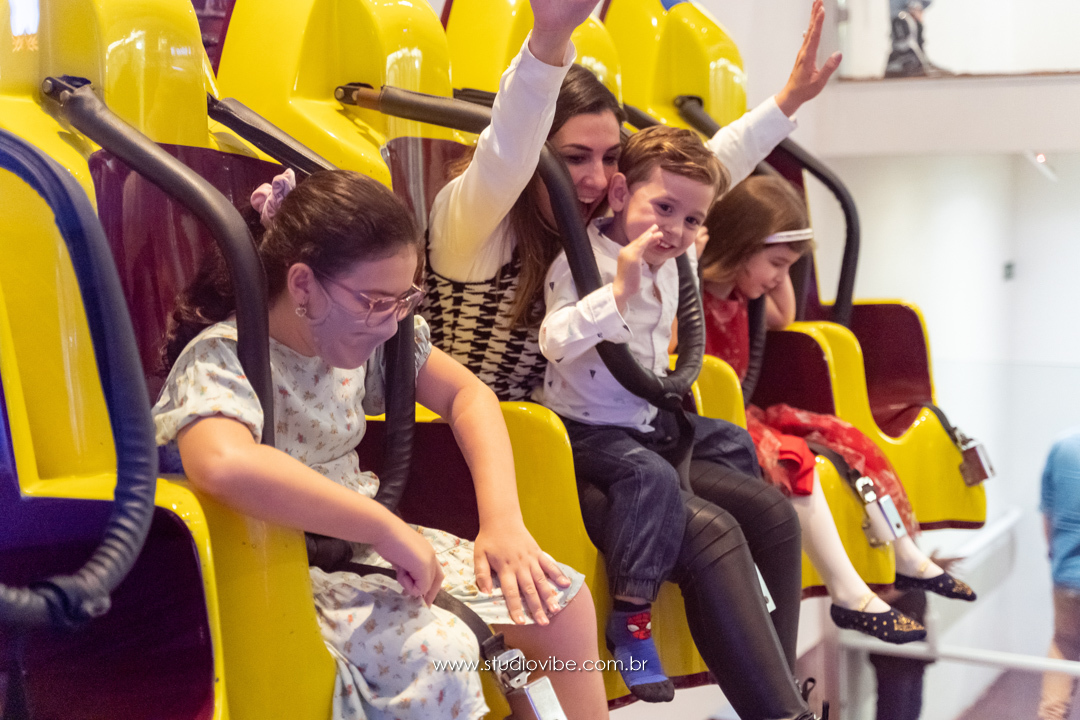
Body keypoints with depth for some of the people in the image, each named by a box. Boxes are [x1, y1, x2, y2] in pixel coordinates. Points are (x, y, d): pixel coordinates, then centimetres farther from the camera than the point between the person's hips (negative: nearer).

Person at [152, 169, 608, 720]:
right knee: (439, 652, -31)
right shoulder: (222, 359, -22)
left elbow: (467, 394, 7)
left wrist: (503, 520, -7)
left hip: (360, 542, 7)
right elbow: (223, 463, -44)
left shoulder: (365, 328, -2)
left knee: (560, 603, -3)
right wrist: (388, 529, -37)